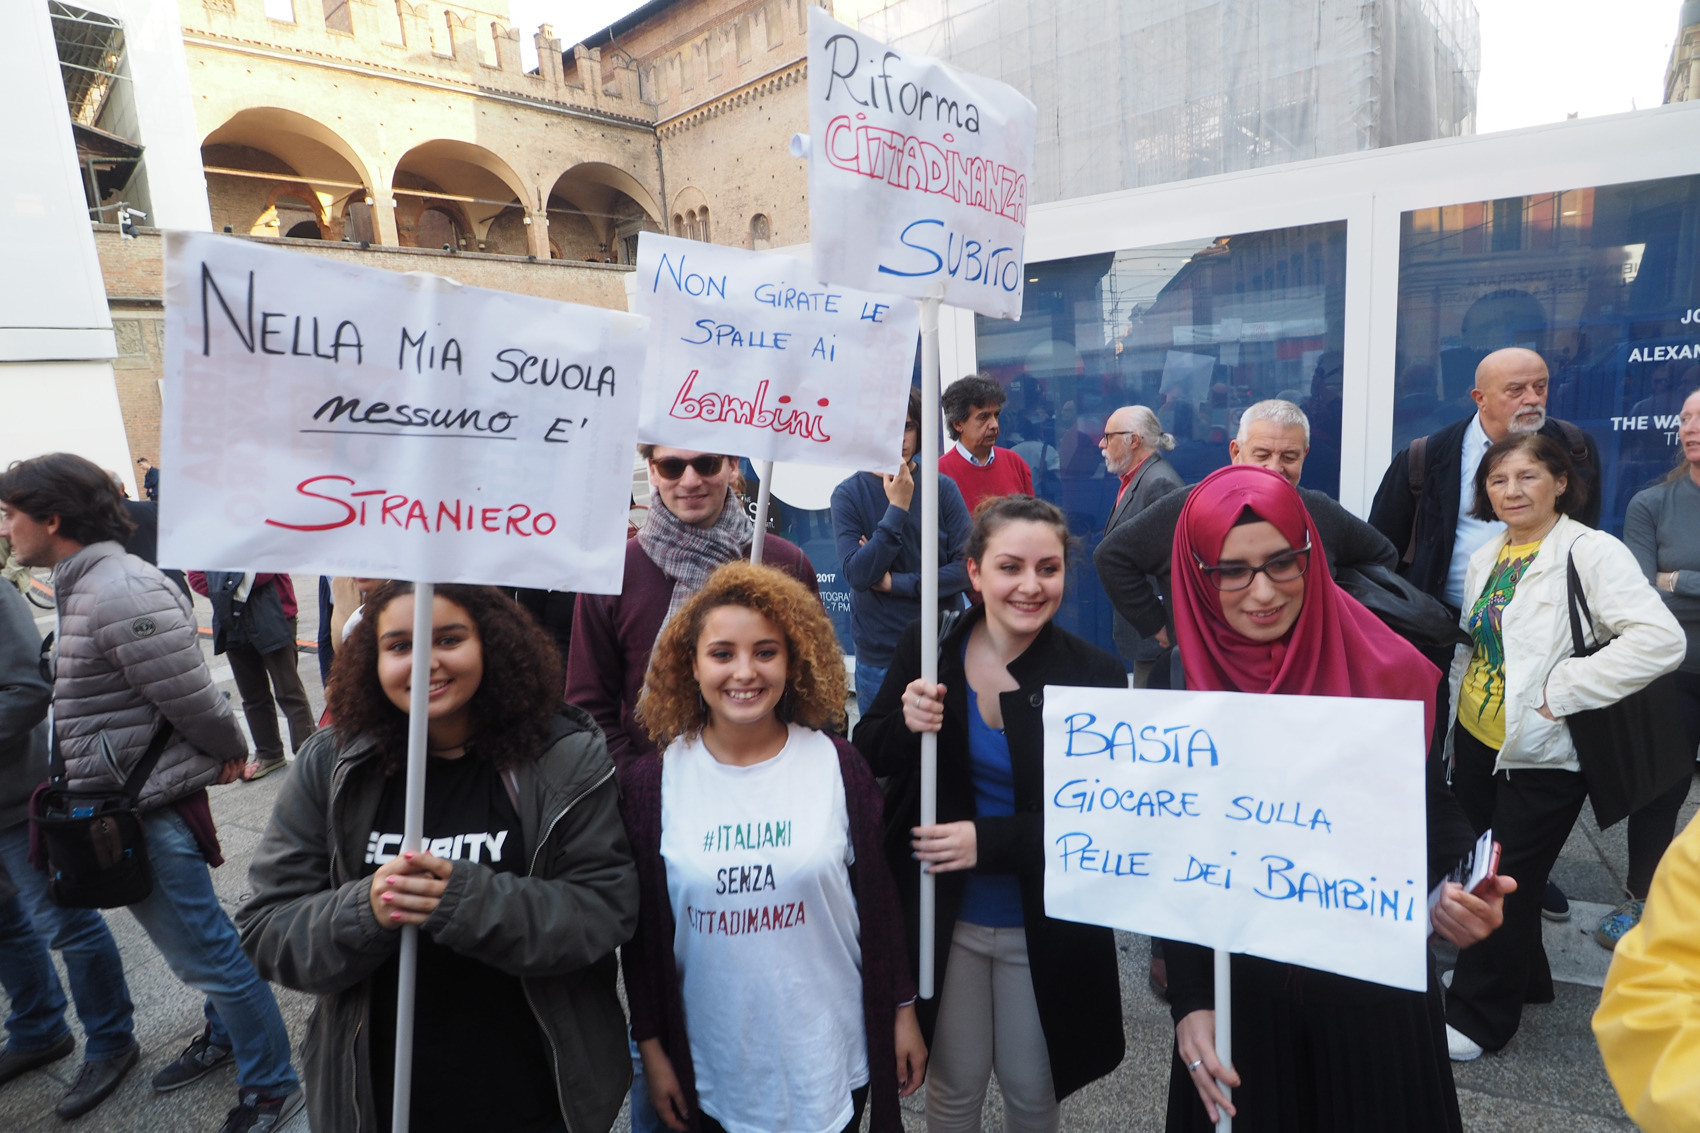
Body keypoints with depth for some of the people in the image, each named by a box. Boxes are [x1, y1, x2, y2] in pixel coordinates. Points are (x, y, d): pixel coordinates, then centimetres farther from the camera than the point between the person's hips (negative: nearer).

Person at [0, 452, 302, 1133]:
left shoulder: (119, 594, -23)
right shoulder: (85, 587, 9)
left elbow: (192, 696, -23)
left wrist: (228, 751, -6)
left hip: (148, 809, -9)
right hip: (123, 803, 10)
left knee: (205, 951, 2)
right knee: (193, 936, 24)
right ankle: (226, 1037, 44)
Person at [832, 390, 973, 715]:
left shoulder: (943, 488, -2)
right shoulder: (848, 494, -4)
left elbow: (967, 567, -8)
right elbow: (858, 575, -15)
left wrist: (897, 583, -12)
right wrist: (897, 508, -17)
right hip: (879, 660, -1)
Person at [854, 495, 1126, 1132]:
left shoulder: (1095, 677, -15)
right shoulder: (927, 648, -10)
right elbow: (869, 759, -1)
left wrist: (989, 841, -25)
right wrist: (906, 725, -23)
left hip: (1044, 927, -1)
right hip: (944, 914, 1)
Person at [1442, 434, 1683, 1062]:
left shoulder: (1590, 552, -15)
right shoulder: (1485, 557, 8)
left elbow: (1661, 639, -26)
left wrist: (1562, 688, -24)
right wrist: (1450, 730, 14)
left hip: (1543, 756, -7)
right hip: (1477, 740, 7)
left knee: (1508, 886, 4)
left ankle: (1477, 1015, 21)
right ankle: (1522, 978, 41)